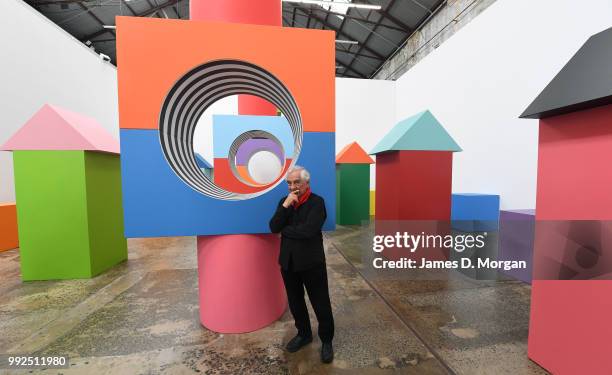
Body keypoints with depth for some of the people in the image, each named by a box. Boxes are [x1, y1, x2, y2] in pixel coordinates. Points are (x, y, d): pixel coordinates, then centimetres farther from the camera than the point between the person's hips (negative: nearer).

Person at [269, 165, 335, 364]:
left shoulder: (317, 202, -14)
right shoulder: (284, 201, 3)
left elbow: (308, 230, -26)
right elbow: (273, 228, -8)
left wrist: (284, 230, -11)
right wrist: (286, 205, -19)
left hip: (311, 262, -5)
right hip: (288, 262, 5)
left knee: (321, 304, 10)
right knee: (295, 302, 21)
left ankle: (326, 341, 34)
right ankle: (304, 334, 45)